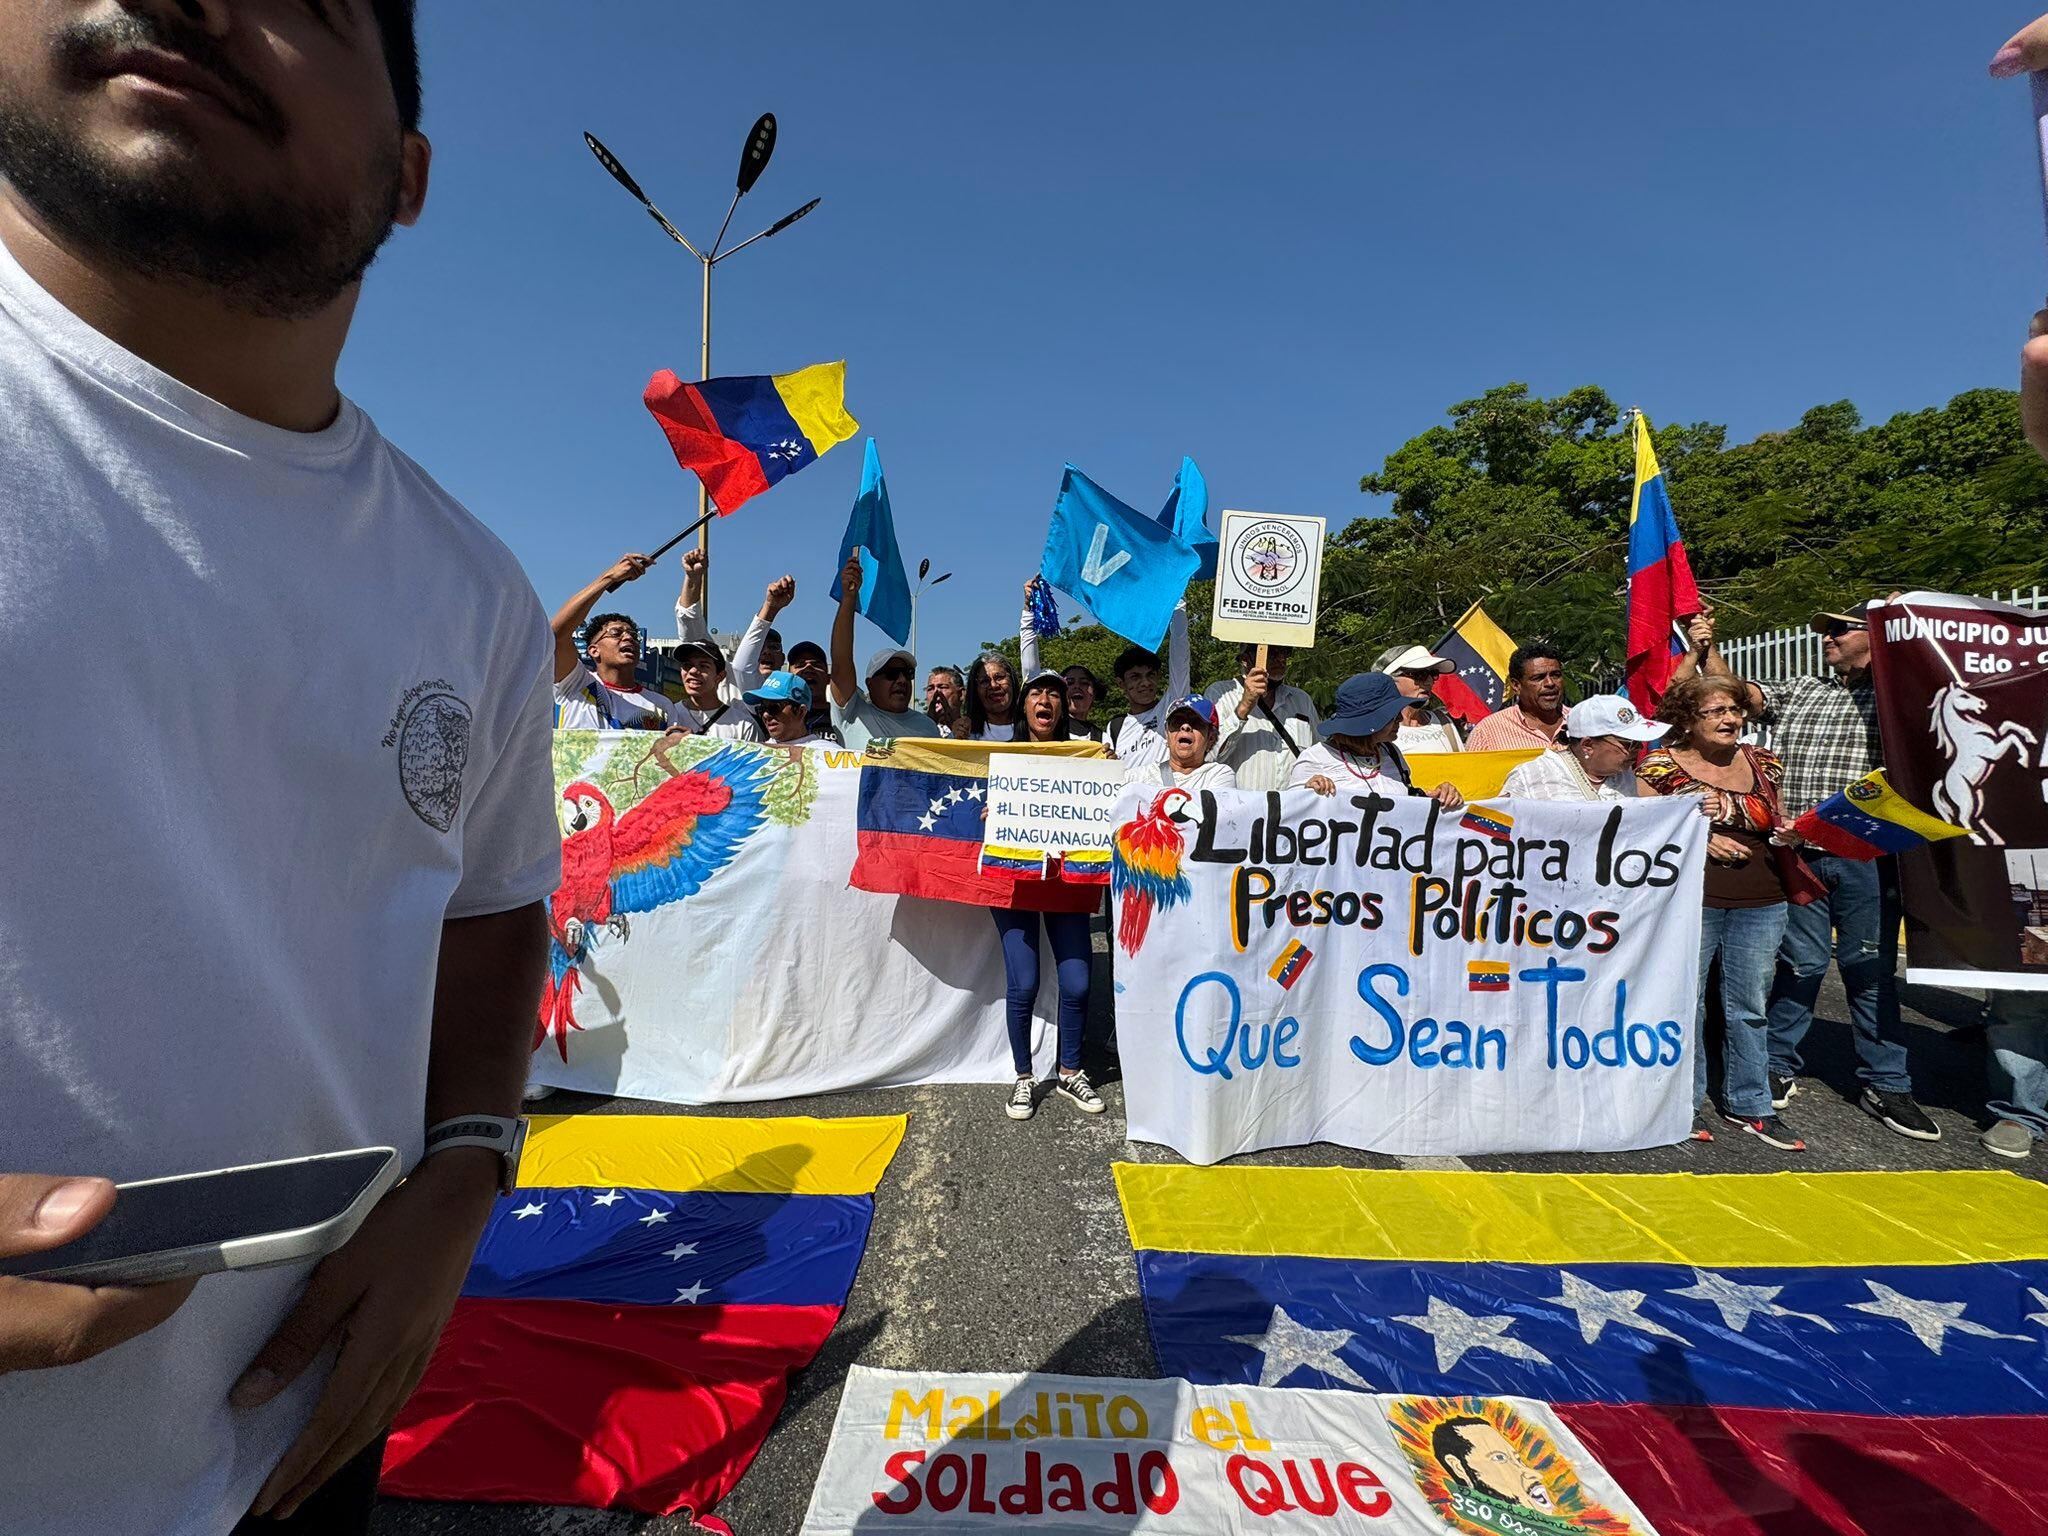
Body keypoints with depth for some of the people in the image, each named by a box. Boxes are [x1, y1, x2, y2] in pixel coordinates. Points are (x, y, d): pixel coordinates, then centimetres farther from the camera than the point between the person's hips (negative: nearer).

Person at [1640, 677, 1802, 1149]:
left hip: (1760, 905, 4)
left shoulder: (1763, 765, 12)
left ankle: (1749, 1105, 24)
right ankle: (1683, 1104, 17)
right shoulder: (1660, 766, -3)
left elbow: (1777, 824, 23)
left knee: (1749, 1007, 11)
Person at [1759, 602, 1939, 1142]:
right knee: (1799, 965, 7)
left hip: (1867, 859, -1)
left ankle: (1885, 1085, 19)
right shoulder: (1798, 692, 15)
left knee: (1872, 971, 7)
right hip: (1799, 854, 1)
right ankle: (1778, 1069, 19)